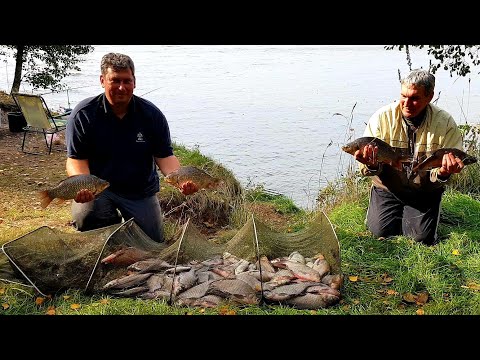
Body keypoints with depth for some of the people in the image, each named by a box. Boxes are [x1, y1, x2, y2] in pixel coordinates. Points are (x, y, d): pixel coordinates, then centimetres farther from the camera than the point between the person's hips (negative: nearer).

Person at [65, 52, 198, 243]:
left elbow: (165, 156, -6)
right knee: (86, 217, -34)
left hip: (141, 191, 2)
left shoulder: (152, 114, -6)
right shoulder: (83, 114, -10)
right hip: (97, 186, -2)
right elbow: (77, 159, -10)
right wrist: (82, 187, -32)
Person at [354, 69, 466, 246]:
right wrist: (372, 165, -36)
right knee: (381, 231, -10)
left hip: (425, 190, 0)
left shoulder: (445, 123, -13)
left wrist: (443, 173, -35)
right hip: (388, 187, 0)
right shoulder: (382, 117, -14)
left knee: (422, 237, -8)